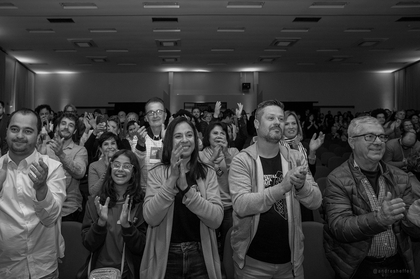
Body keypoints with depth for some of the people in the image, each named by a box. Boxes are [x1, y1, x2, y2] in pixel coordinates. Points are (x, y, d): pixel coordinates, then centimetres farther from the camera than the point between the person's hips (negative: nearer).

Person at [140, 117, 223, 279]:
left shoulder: (208, 174, -1)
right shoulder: (157, 173, -3)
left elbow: (216, 219, -13)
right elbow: (151, 218, -15)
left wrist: (186, 187, -22)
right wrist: (172, 178, -23)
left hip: (200, 257, 1)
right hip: (166, 258, -1)